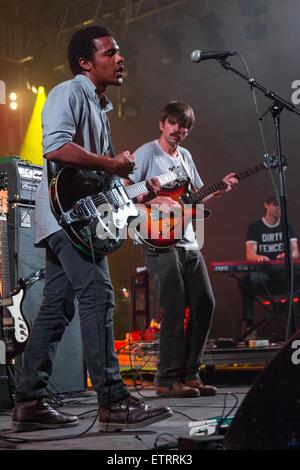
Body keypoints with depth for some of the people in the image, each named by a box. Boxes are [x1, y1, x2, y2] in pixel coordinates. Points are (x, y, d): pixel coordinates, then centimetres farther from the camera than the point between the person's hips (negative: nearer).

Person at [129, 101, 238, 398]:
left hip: (189, 243, 8)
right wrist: (155, 201, -22)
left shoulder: (185, 156, 19)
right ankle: (168, 381, -1)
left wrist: (221, 189, 8)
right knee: (175, 311, -10)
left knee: (204, 304, 5)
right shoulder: (146, 153, -3)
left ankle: (190, 374, 14)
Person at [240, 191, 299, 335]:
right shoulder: (255, 227, 5)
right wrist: (258, 257, -32)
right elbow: (249, 255, -6)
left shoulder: (287, 226, 12)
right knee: (247, 281, -35)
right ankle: (248, 322, -29)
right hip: (262, 274, -1)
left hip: (283, 273, 1)